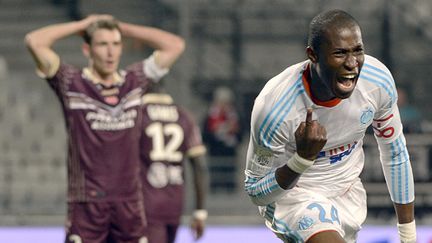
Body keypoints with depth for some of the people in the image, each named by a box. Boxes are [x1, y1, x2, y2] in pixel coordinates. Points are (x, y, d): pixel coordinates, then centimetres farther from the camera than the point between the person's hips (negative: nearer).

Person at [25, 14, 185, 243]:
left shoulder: (135, 80, 9)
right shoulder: (71, 84, -2)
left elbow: (175, 45, 8)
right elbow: (34, 41, -13)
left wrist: (121, 27, 6)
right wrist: (82, 25, -1)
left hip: (129, 202, 4)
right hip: (87, 204, -4)